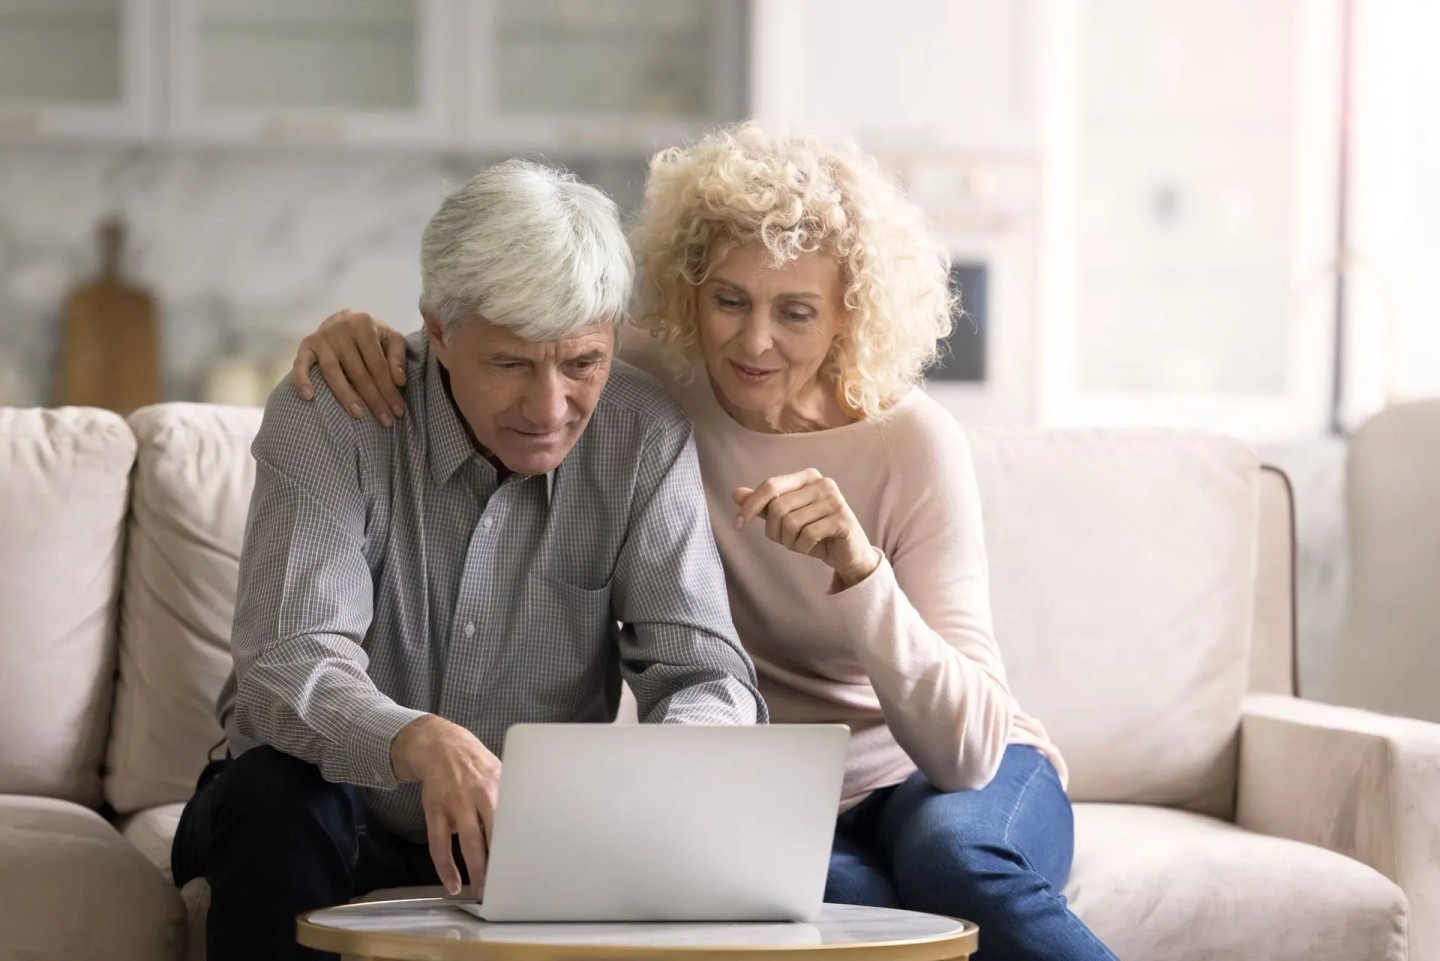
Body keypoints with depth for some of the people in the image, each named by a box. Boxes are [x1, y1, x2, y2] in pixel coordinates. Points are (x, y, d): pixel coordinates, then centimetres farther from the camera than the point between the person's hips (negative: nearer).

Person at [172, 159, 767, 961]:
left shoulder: (646, 439, -8)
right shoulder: (328, 420, -15)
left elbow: (702, 668, -12)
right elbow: (289, 667, -27)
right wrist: (421, 744, -50)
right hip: (340, 825, -1)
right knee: (275, 790, -33)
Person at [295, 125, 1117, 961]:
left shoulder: (913, 445, -17)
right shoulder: (648, 386, -9)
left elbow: (968, 749, -24)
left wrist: (858, 565, -39)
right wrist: (370, 339, -15)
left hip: (960, 784, -1)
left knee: (952, 854, -37)